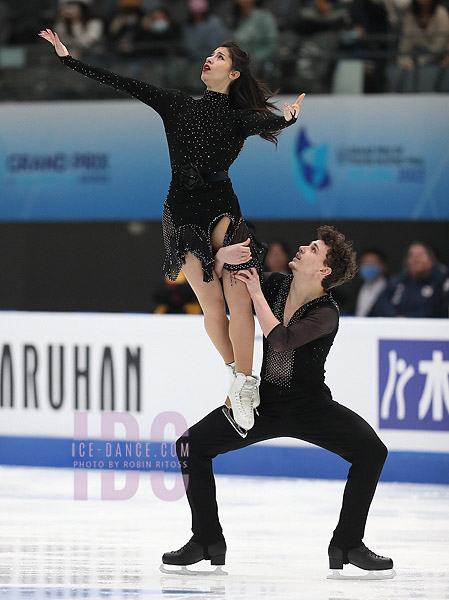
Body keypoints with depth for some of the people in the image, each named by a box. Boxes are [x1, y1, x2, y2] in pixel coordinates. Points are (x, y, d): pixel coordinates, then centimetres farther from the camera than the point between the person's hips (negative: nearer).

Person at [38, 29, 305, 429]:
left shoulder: (240, 117, 7)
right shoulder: (179, 104, 11)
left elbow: (263, 122, -15)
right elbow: (122, 84, 8)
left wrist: (287, 119, -32)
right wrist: (68, 58, 6)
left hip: (222, 205, -2)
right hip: (183, 208, 2)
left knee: (238, 295, -16)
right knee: (211, 301, -4)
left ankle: (242, 387, -16)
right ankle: (238, 377, 8)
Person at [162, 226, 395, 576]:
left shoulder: (325, 313, -19)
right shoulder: (278, 286, -3)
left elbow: (282, 340, -34)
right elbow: (216, 265, 4)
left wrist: (257, 295, -26)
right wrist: (226, 255, -20)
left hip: (311, 405, -4)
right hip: (265, 402, 4)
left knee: (372, 449, -27)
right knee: (191, 445, -11)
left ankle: (347, 544, -14)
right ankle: (208, 540, 2)